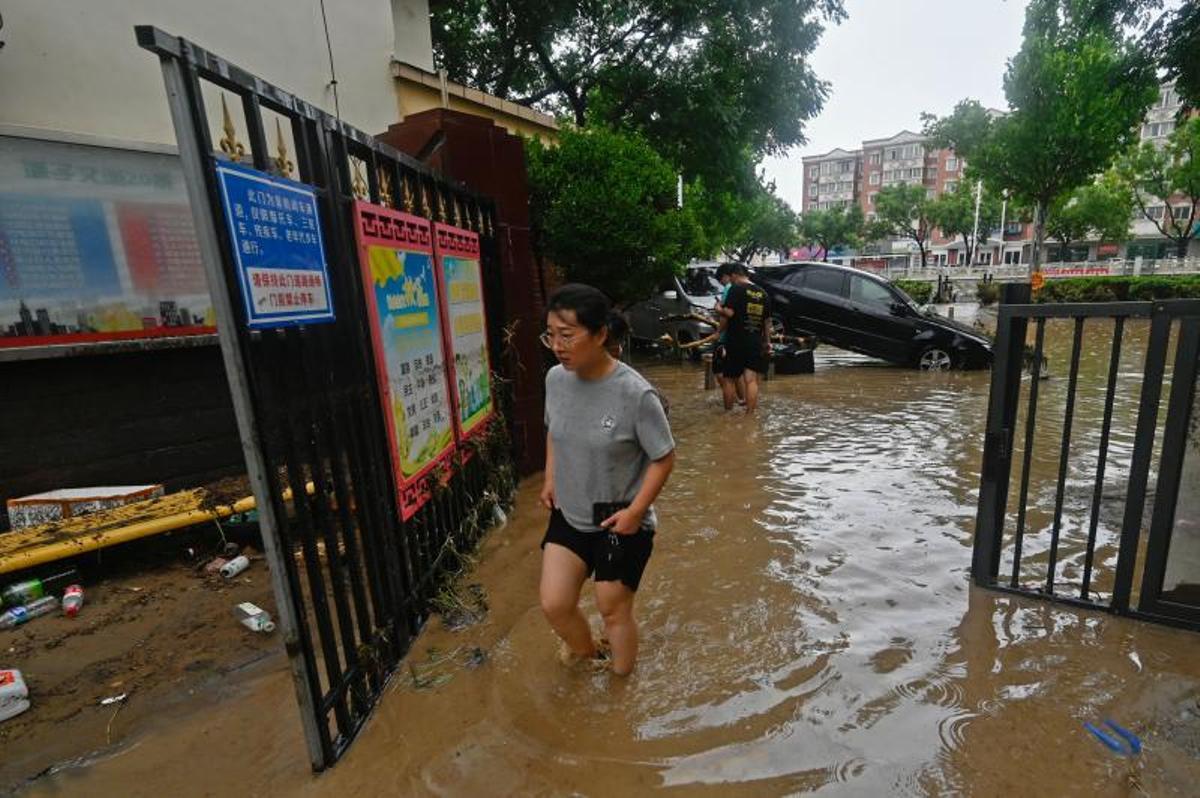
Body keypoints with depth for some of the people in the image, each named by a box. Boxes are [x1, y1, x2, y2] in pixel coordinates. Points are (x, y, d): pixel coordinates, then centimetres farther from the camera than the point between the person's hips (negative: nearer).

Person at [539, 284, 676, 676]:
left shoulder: (634, 393, -26)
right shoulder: (555, 379, -8)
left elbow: (664, 458, -15)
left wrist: (636, 510, -19)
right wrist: (551, 479, 3)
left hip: (620, 524, -4)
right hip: (568, 515, 5)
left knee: (614, 611, 13)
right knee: (554, 604, 7)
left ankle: (621, 682, 43)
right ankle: (586, 652, 41)